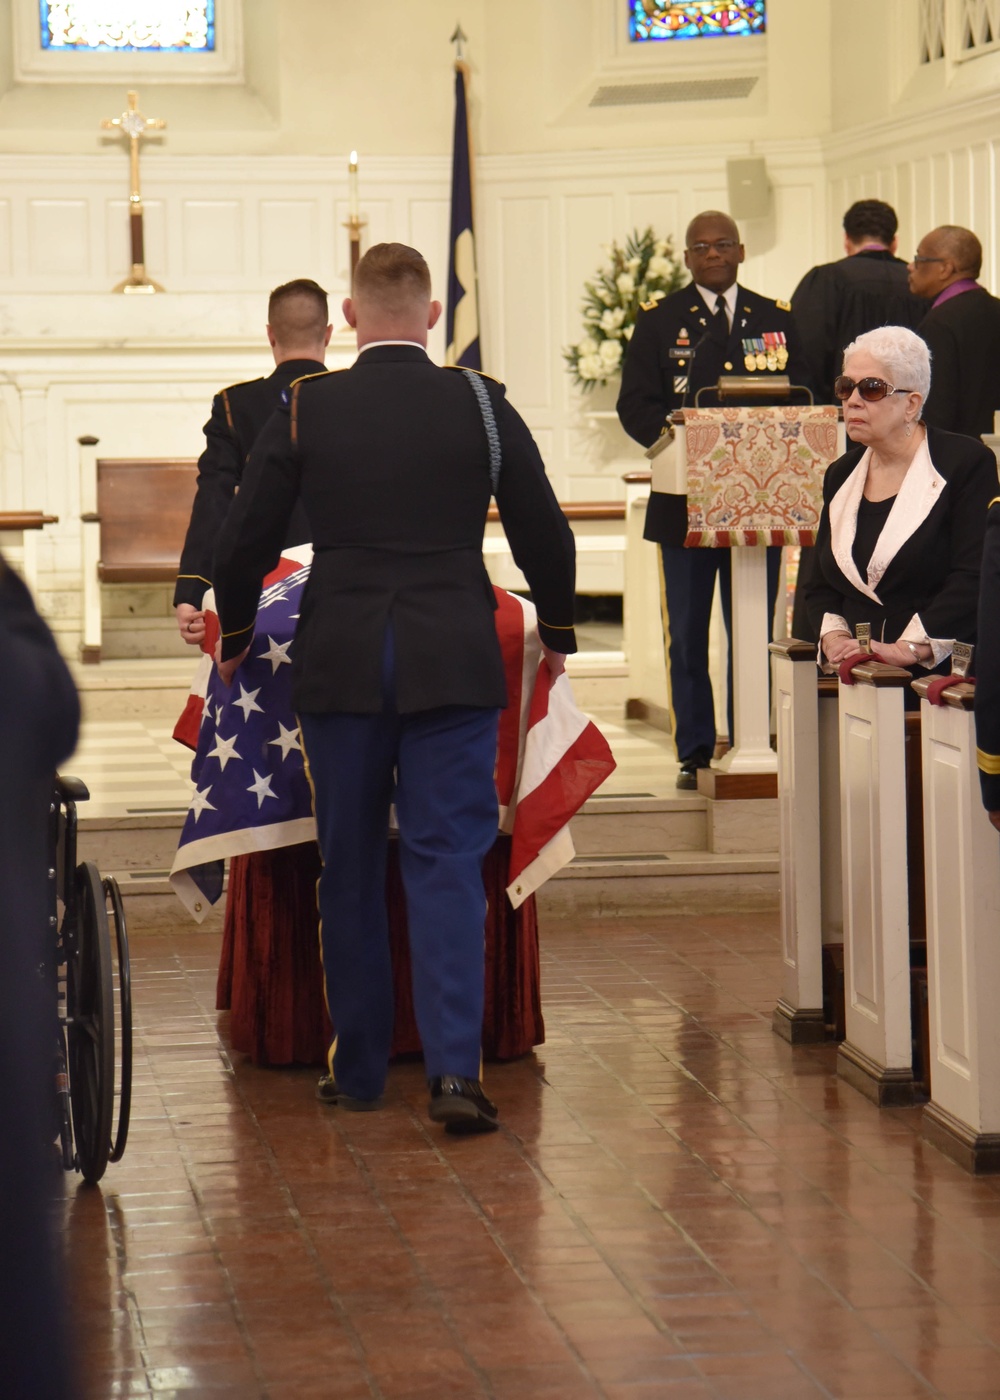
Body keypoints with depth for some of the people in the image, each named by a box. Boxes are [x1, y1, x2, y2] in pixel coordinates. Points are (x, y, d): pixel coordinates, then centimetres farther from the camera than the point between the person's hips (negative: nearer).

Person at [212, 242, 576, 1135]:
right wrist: (557, 634, 22)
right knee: (448, 860, 0)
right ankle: (454, 1067, -11)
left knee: (349, 867, 12)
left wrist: (236, 639, 19)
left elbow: (245, 544, 2)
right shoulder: (482, 405, 0)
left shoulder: (306, 410, 0)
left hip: (338, 661, 1)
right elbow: (545, 534, 5)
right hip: (455, 661, 0)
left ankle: (358, 1068, 19)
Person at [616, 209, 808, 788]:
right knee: (687, 636, 3)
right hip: (686, 499, -1)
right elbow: (635, 405, -1)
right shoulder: (658, 321, 5)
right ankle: (695, 753, 10)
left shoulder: (779, 320, 10)